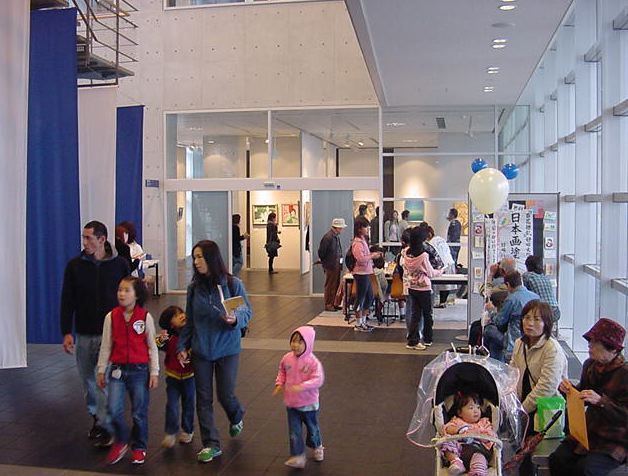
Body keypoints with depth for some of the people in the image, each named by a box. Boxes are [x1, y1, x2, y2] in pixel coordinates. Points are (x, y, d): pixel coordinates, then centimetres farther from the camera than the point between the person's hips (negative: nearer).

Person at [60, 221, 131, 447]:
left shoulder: (120, 264, -2)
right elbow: (67, 301, 3)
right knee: (88, 379, 10)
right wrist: (66, 332, -4)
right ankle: (96, 416, 29)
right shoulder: (75, 265, 2)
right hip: (84, 334, 3)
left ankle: (106, 426, 4)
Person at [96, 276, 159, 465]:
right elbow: (106, 345, 6)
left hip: (139, 370, -1)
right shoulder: (111, 316, -1)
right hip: (117, 369, 1)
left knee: (139, 413, 6)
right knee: (114, 410, -8)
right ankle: (121, 441, 19)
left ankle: (139, 447, 27)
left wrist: (154, 372, -1)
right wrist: (101, 370, 7)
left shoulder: (145, 317, -5)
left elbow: (152, 347, 0)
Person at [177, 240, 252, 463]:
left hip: (227, 350, -3)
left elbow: (247, 312, -8)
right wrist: (182, 346, 4)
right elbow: (189, 321, 8)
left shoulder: (232, 284, -11)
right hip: (200, 351, 3)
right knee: (204, 399, 6)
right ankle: (211, 445, 20)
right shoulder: (194, 287, 1)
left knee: (225, 395, 5)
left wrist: (235, 318, -29)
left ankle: (237, 418, 41)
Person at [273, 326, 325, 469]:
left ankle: (317, 447, 46)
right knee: (294, 432, 2)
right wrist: (279, 384, -5)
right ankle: (298, 457, 11)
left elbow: (318, 380, -28)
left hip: (309, 403, -3)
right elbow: (282, 372, 12)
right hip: (291, 403, 3)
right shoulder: (287, 359, -6)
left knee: (312, 428, 20)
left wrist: (301, 386, -39)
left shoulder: (313, 362, -21)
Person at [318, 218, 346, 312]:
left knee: (336, 285, 14)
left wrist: (340, 263, 12)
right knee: (330, 286, 0)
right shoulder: (328, 237, -18)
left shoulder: (336, 236, 10)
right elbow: (321, 252, -16)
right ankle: (328, 305, 8)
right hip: (330, 266, -9)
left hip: (337, 266, 9)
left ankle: (334, 304, 23)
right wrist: (325, 263, -6)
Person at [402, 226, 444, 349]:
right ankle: (427, 339, 26)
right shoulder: (423, 255, -21)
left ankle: (412, 341, 4)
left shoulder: (406, 253, -6)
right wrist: (440, 271, 7)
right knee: (427, 314, 14)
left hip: (412, 287, 5)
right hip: (424, 288, -5)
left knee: (415, 313, 10)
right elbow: (430, 273, -10)